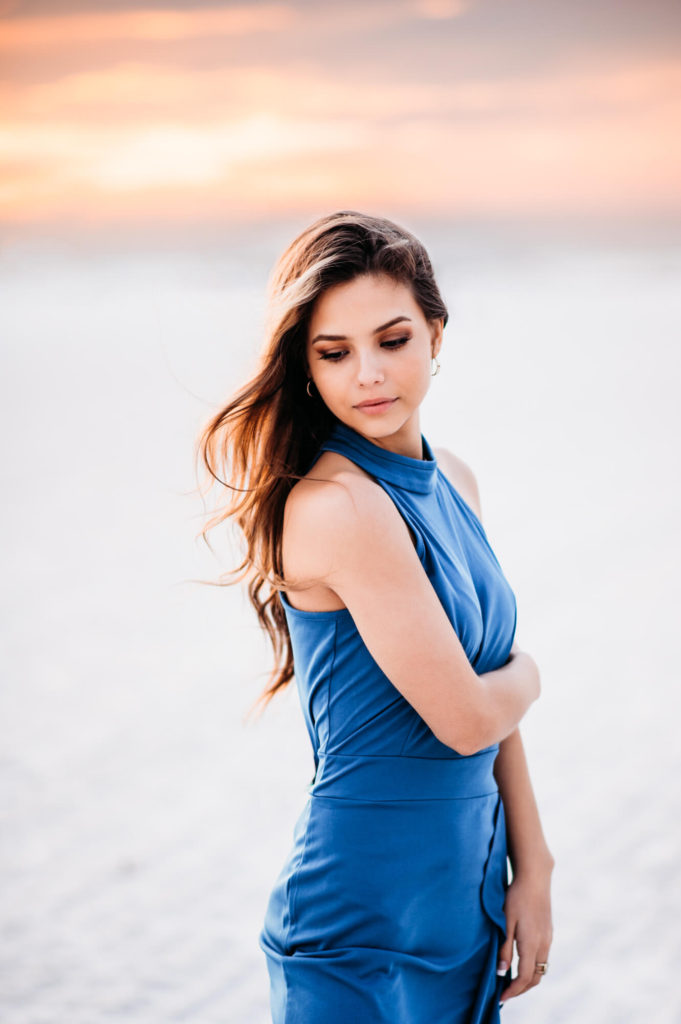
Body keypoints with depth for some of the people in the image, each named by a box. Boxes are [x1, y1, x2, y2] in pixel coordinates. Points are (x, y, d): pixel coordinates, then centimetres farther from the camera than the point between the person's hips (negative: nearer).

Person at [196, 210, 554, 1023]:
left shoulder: (452, 482, 5)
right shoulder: (339, 506, -21)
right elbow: (466, 718, -19)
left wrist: (532, 870, 8)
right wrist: (527, 673, 2)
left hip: (465, 889, 8)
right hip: (369, 917, -8)